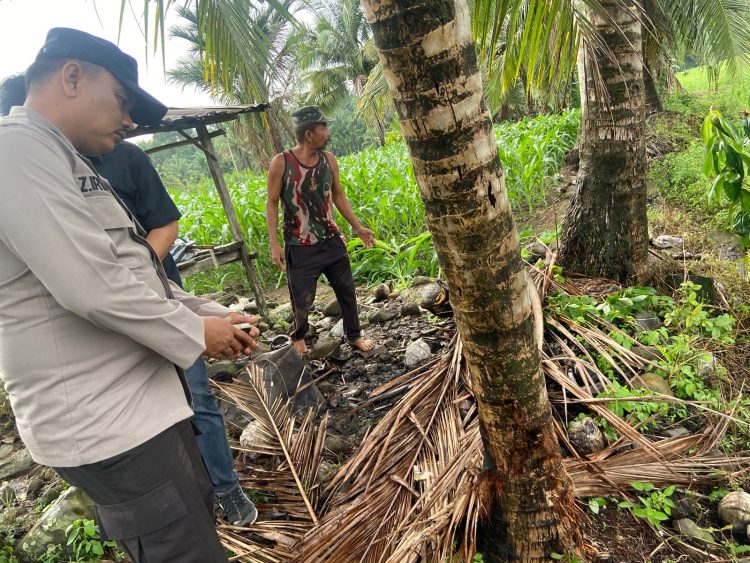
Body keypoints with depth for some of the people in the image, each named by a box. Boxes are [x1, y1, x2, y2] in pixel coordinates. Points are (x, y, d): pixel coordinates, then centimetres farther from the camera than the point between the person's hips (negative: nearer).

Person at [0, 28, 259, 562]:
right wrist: (194, 333, -12)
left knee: (198, 518, 23)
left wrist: (214, 315, 8)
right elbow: (92, 285, -26)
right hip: (105, 423, -10)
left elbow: (135, 275, 18)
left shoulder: (69, 164, 18)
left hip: (142, 400, 10)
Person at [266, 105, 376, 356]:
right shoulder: (281, 163, -13)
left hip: (331, 240, 4)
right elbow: (271, 204, -7)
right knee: (302, 299, 9)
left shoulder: (329, 159, -1)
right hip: (300, 247, -4)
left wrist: (358, 227, 10)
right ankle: (298, 336, 38)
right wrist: (274, 244, -12)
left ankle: (354, 335, 32)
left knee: (347, 291, 12)